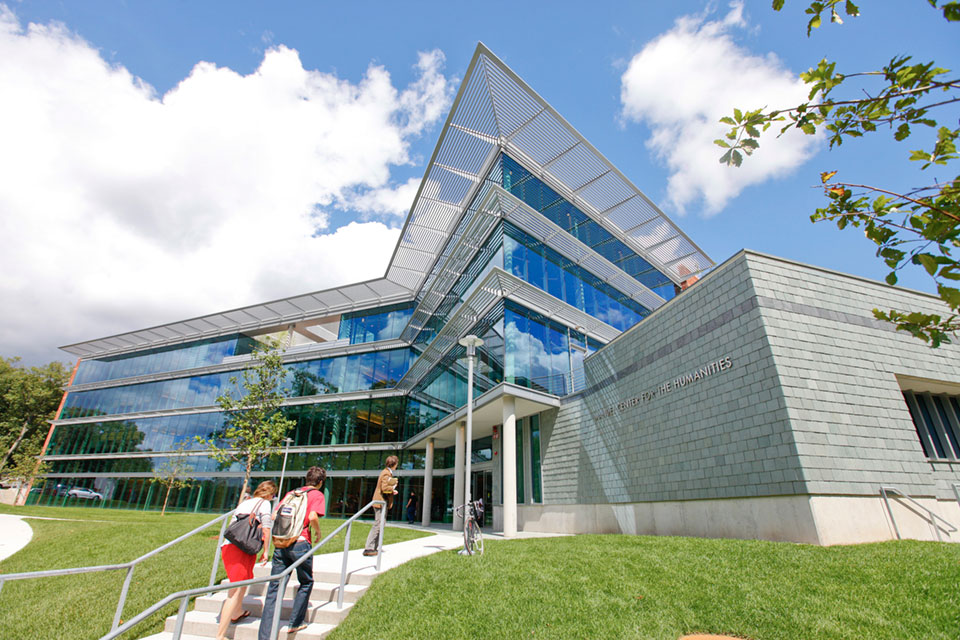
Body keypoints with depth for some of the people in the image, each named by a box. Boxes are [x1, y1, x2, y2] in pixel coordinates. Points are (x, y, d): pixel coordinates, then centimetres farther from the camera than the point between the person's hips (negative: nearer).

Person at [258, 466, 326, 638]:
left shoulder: (291, 493, 18)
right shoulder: (317, 495, 2)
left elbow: (274, 516, 12)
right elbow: (313, 516, -14)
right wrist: (318, 533, 3)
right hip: (300, 543, -4)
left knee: (274, 588, 7)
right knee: (306, 583, 18)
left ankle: (265, 635, 5)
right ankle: (295, 623, 21)